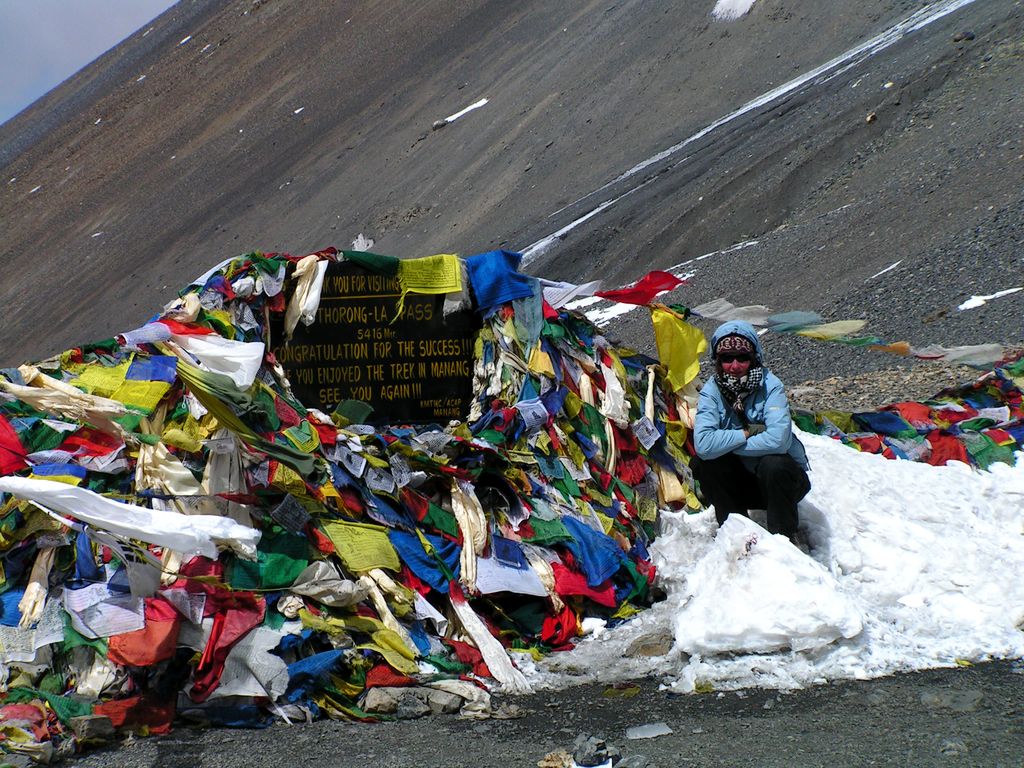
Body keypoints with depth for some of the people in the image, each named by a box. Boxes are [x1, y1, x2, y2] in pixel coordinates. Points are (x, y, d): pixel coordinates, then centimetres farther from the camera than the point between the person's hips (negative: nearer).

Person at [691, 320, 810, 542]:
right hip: (742, 482, 3)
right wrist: (747, 433, -24)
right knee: (702, 463, -20)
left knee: (772, 464, -34)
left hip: (783, 475, -3)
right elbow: (703, 444, -27)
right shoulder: (712, 391, -11)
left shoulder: (770, 386, -19)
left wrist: (725, 444, -24)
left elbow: (778, 440, -34)